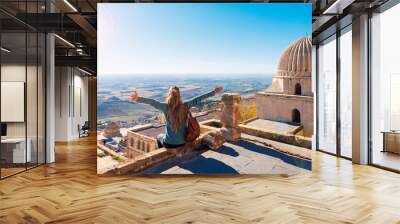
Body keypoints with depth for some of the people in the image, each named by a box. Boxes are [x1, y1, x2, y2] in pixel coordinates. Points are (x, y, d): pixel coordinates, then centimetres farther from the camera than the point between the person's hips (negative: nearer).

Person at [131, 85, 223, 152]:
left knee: (159, 137, 33)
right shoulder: (185, 106, -11)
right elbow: (198, 99, -7)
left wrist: (138, 98, -40)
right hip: (182, 142, 3)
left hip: (170, 144, -3)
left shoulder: (166, 107, -18)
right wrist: (214, 92, -1)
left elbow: (153, 102, -31)